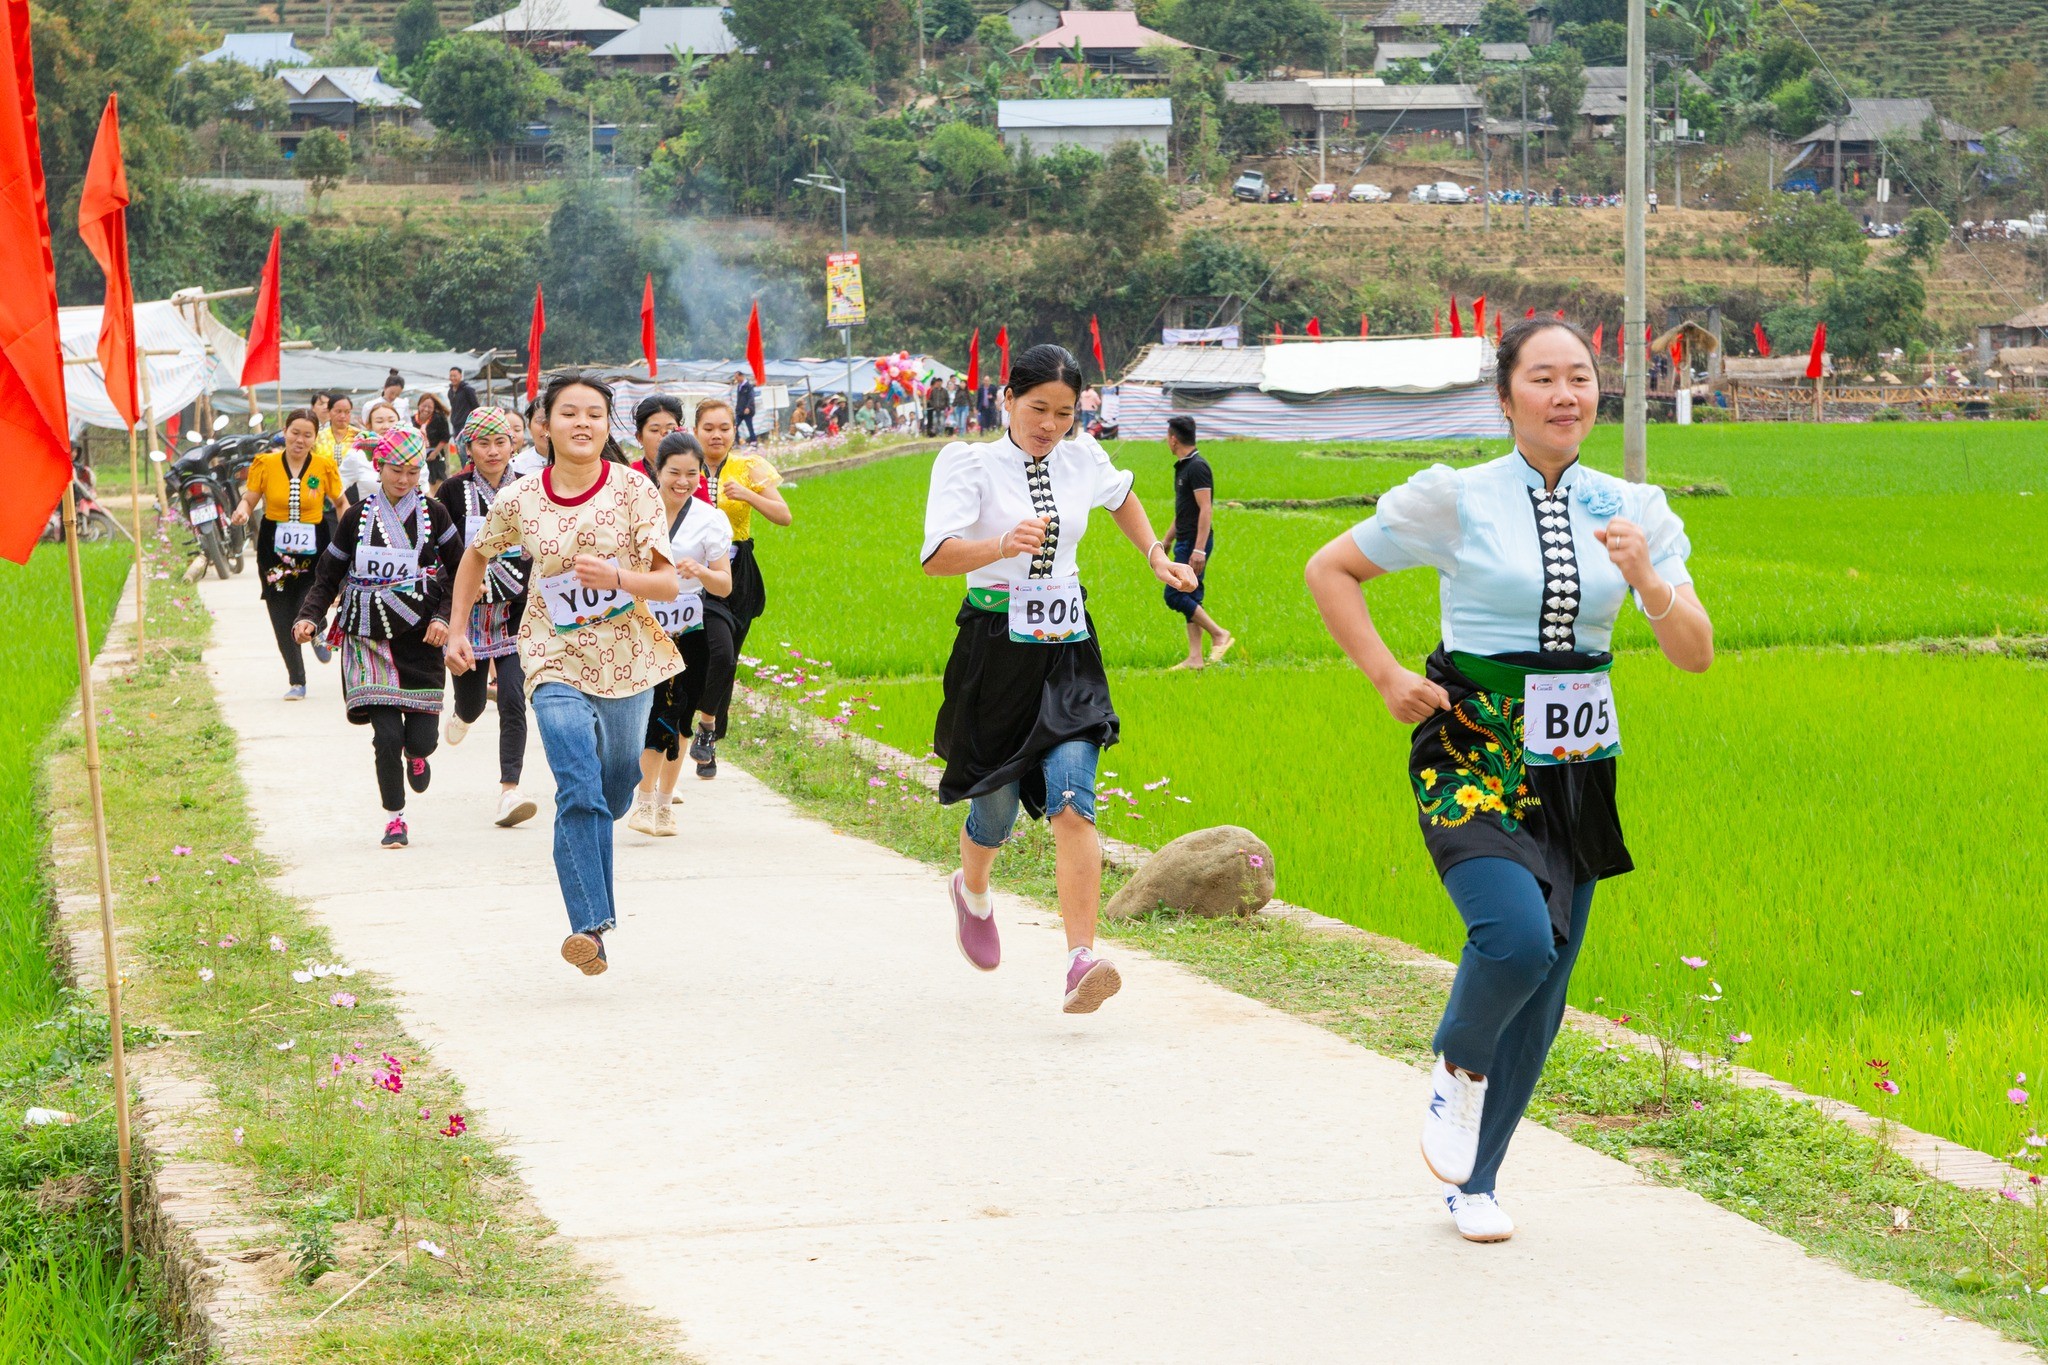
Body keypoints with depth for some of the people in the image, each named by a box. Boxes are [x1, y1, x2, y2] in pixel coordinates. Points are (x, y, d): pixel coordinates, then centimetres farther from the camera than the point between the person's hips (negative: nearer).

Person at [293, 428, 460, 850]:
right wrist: (309, 617, -7)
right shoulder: (357, 518, 5)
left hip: (419, 639, 0)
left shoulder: (433, 514, 4)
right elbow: (328, 577, 9)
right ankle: (394, 818, 7)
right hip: (370, 641, 0)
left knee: (422, 736, -4)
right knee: (387, 734, -12)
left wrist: (443, 618, -7)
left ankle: (416, 755, 36)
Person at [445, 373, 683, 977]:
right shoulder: (519, 501, -6)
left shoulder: (634, 489, -9)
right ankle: (590, 925, -21)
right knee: (579, 790, -19)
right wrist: (457, 630, 9)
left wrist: (616, 578, -31)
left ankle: (583, 852, 49)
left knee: (614, 793, 17)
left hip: (628, 660, 2)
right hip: (556, 661, -2)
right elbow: (476, 558, 14)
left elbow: (668, 583, -12)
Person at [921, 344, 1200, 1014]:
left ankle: (1082, 960, -24)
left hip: (1068, 653, 2)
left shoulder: (1083, 461, 6)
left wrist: (1156, 555, 20)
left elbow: (1121, 496, 31)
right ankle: (972, 892, 47)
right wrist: (1003, 545, -40)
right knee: (996, 804, 11)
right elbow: (938, 556, -23)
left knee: (1071, 802, -16)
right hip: (995, 651, -2)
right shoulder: (971, 464, -8)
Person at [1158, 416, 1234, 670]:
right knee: (1190, 600, 8)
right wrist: (1166, 540, 29)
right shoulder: (1182, 467, 16)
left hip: (1195, 543, -10)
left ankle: (1219, 635, -6)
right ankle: (1195, 658, 8)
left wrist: (1199, 549, -26)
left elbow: (1206, 510, -21)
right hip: (1185, 543, 10)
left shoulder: (1197, 467, -15)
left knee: (1175, 596, -11)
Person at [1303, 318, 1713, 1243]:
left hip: (1578, 767, 4)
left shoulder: (1632, 511, 5)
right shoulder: (1456, 500, -5)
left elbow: (1695, 654, 0)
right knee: (1518, 938, -27)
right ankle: (1459, 1062, 7)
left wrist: (1647, 580, -18)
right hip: (1472, 757, -4)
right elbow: (1329, 570, 6)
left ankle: (1473, 1182, 24)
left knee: (1544, 992, 6)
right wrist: (1387, 678, -3)